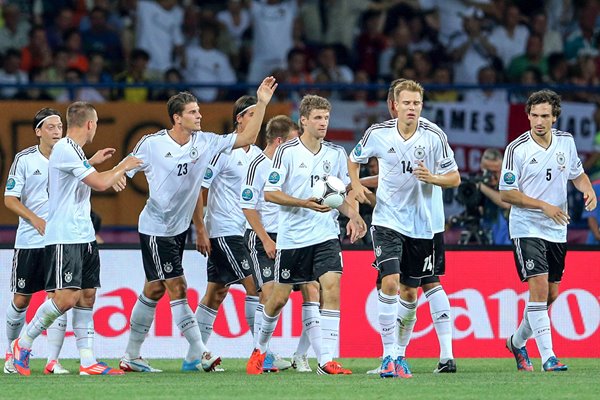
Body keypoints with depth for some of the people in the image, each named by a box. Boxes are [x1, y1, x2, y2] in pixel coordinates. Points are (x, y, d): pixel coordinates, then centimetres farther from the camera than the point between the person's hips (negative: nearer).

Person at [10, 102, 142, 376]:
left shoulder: (72, 149, 16)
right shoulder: (66, 149, -15)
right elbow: (100, 183, -19)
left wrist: (92, 161, 40)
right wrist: (122, 168, -3)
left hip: (83, 237, 10)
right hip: (64, 238, -10)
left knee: (87, 296, 5)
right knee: (67, 297, -15)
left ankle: (87, 362, 3)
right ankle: (23, 344, 0)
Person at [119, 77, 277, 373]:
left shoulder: (204, 142, -2)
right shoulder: (152, 145, -14)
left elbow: (246, 138, 0)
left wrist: (262, 103, -8)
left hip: (180, 227, 6)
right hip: (156, 228, -6)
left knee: (154, 290, 11)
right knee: (177, 287, -9)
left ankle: (131, 357, 18)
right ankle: (200, 353, -9)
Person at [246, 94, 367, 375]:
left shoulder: (336, 153, 6)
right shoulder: (287, 152, -7)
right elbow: (269, 193, -9)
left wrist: (353, 215, -3)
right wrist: (306, 203, -21)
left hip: (325, 235, 3)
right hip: (292, 236, -3)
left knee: (332, 287, -16)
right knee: (280, 297, 6)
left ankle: (326, 360, -16)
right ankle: (260, 348, 31)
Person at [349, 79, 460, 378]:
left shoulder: (434, 136, -7)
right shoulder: (378, 133, -5)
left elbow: (454, 178, -2)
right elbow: (354, 159, 14)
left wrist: (432, 178, -22)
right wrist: (356, 185, -5)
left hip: (421, 225, 1)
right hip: (387, 220, -1)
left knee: (409, 292, 8)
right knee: (390, 281, -19)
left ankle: (400, 353, 26)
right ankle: (389, 354, -15)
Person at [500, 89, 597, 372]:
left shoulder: (566, 141, 1)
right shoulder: (517, 149, -14)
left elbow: (577, 173, 17)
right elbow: (506, 194, -12)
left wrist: (588, 190, -5)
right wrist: (544, 206, -20)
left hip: (557, 230, 6)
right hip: (527, 229, -6)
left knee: (550, 295, 10)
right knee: (539, 287, -18)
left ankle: (517, 341, 32)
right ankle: (547, 357, -17)